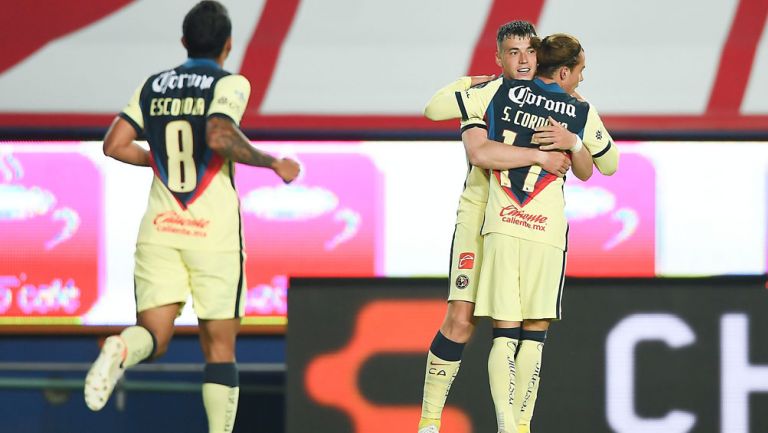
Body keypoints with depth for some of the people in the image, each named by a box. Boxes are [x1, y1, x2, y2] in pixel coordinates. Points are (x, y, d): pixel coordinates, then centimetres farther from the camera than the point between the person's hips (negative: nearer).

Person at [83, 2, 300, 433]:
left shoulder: (153, 86, 11)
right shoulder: (230, 83, -4)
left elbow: (116, 144, 7)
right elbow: (219, 136, -21)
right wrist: (273, 163, -10)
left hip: (160, 226, 3)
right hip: (214, 231, -3)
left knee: (155, 334, 0)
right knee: (219, 345, 6)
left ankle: (122, 349, -34)